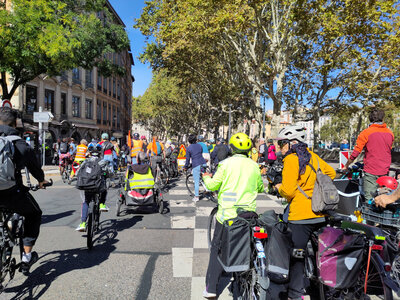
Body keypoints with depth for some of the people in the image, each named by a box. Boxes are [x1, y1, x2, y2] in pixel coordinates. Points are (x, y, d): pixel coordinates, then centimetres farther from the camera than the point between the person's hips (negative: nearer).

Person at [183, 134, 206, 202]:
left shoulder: (188, 148, 1)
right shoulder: (199, 146, 14)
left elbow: (188, 159, 2)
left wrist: (185, 167, 15)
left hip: (196, 165, -4)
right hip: (203, 163, 4)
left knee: (196, 181, 1)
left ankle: (196, 197, 5)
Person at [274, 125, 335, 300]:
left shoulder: (291, 159, -13)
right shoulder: (313, 156, 10)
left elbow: (288, 191, -20)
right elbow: (331, 173, 22)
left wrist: (279, 188, 1)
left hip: (300, 215, -8)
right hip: (320, 215, 8)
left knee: (296, 255, 3)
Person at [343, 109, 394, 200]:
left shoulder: (366, 133, -8)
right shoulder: (390, 133, 8)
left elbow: (355, 153, -10)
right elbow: (389, 151, 21)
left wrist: (346, 166, 2)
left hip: (371, 171, -5)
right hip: (385, 171, 6)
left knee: (369, 199, -4)